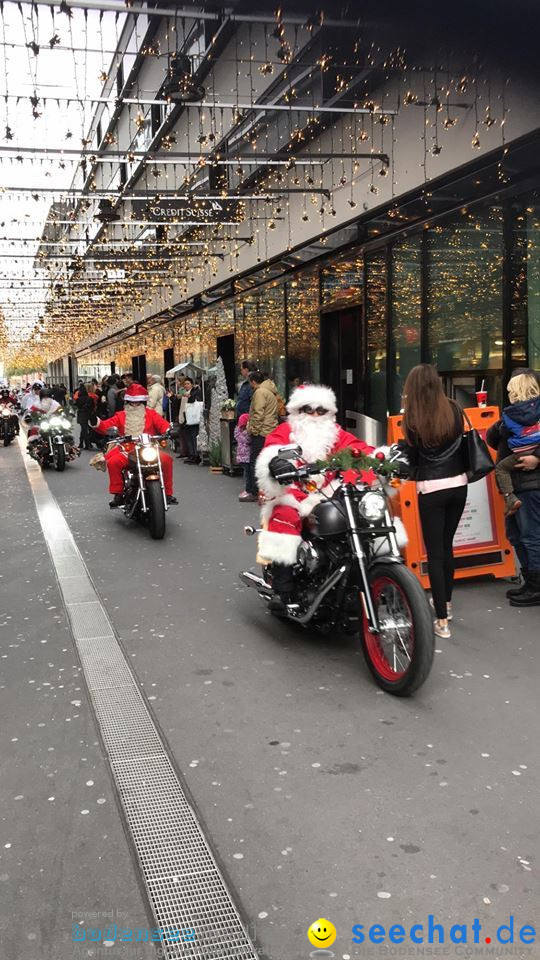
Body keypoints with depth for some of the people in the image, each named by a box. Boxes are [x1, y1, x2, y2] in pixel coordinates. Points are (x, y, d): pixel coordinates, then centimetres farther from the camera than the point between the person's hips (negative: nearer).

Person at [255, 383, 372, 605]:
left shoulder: (336, 433, 18)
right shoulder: (285, 431, 6)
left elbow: (358, 448, 6)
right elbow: (271, 448, -15)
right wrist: (275, 461, -40)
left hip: (328, 495, 3)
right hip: (293, 493, -3)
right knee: (285, 518, -33)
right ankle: (282, 593, -26)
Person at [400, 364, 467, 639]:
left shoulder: (413, 417, -12)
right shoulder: (454, 410, -1)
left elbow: (411, 457, -6)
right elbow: (460, 443, 11)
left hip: (430, 489, -4)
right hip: (458, 485, 5)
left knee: (434, 552, 0)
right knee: (447, 545, 21)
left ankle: (442, 621, -3)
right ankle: (445, 601, 37)